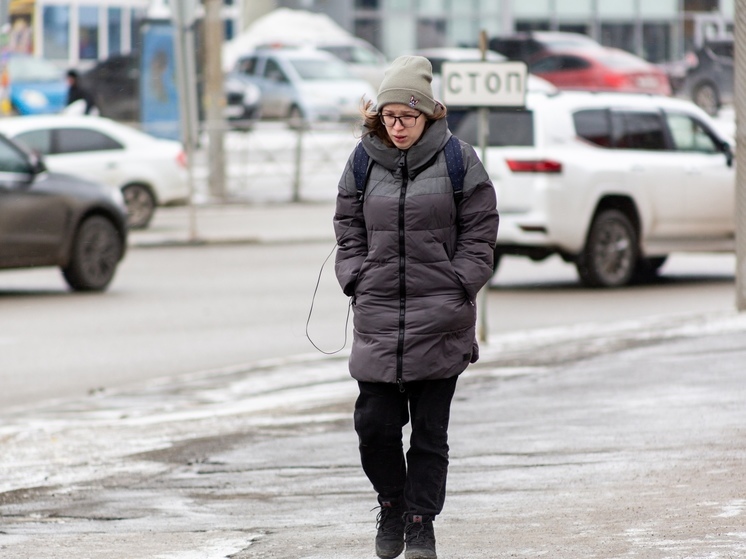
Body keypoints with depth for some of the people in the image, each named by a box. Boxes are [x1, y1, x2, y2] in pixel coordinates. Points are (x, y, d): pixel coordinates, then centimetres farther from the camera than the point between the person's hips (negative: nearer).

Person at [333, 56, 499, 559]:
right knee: (375, 423, -1)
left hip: (440, 320, -2)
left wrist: (457, 287, -5)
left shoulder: (458, 161, -1)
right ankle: (392, 506, 22)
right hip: (378, 316, 2)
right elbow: (349, 231, 14)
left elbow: (479, 233, 3)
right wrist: (357, 281, 2)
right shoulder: (363, 163, 6)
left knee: (430, 429, 2)